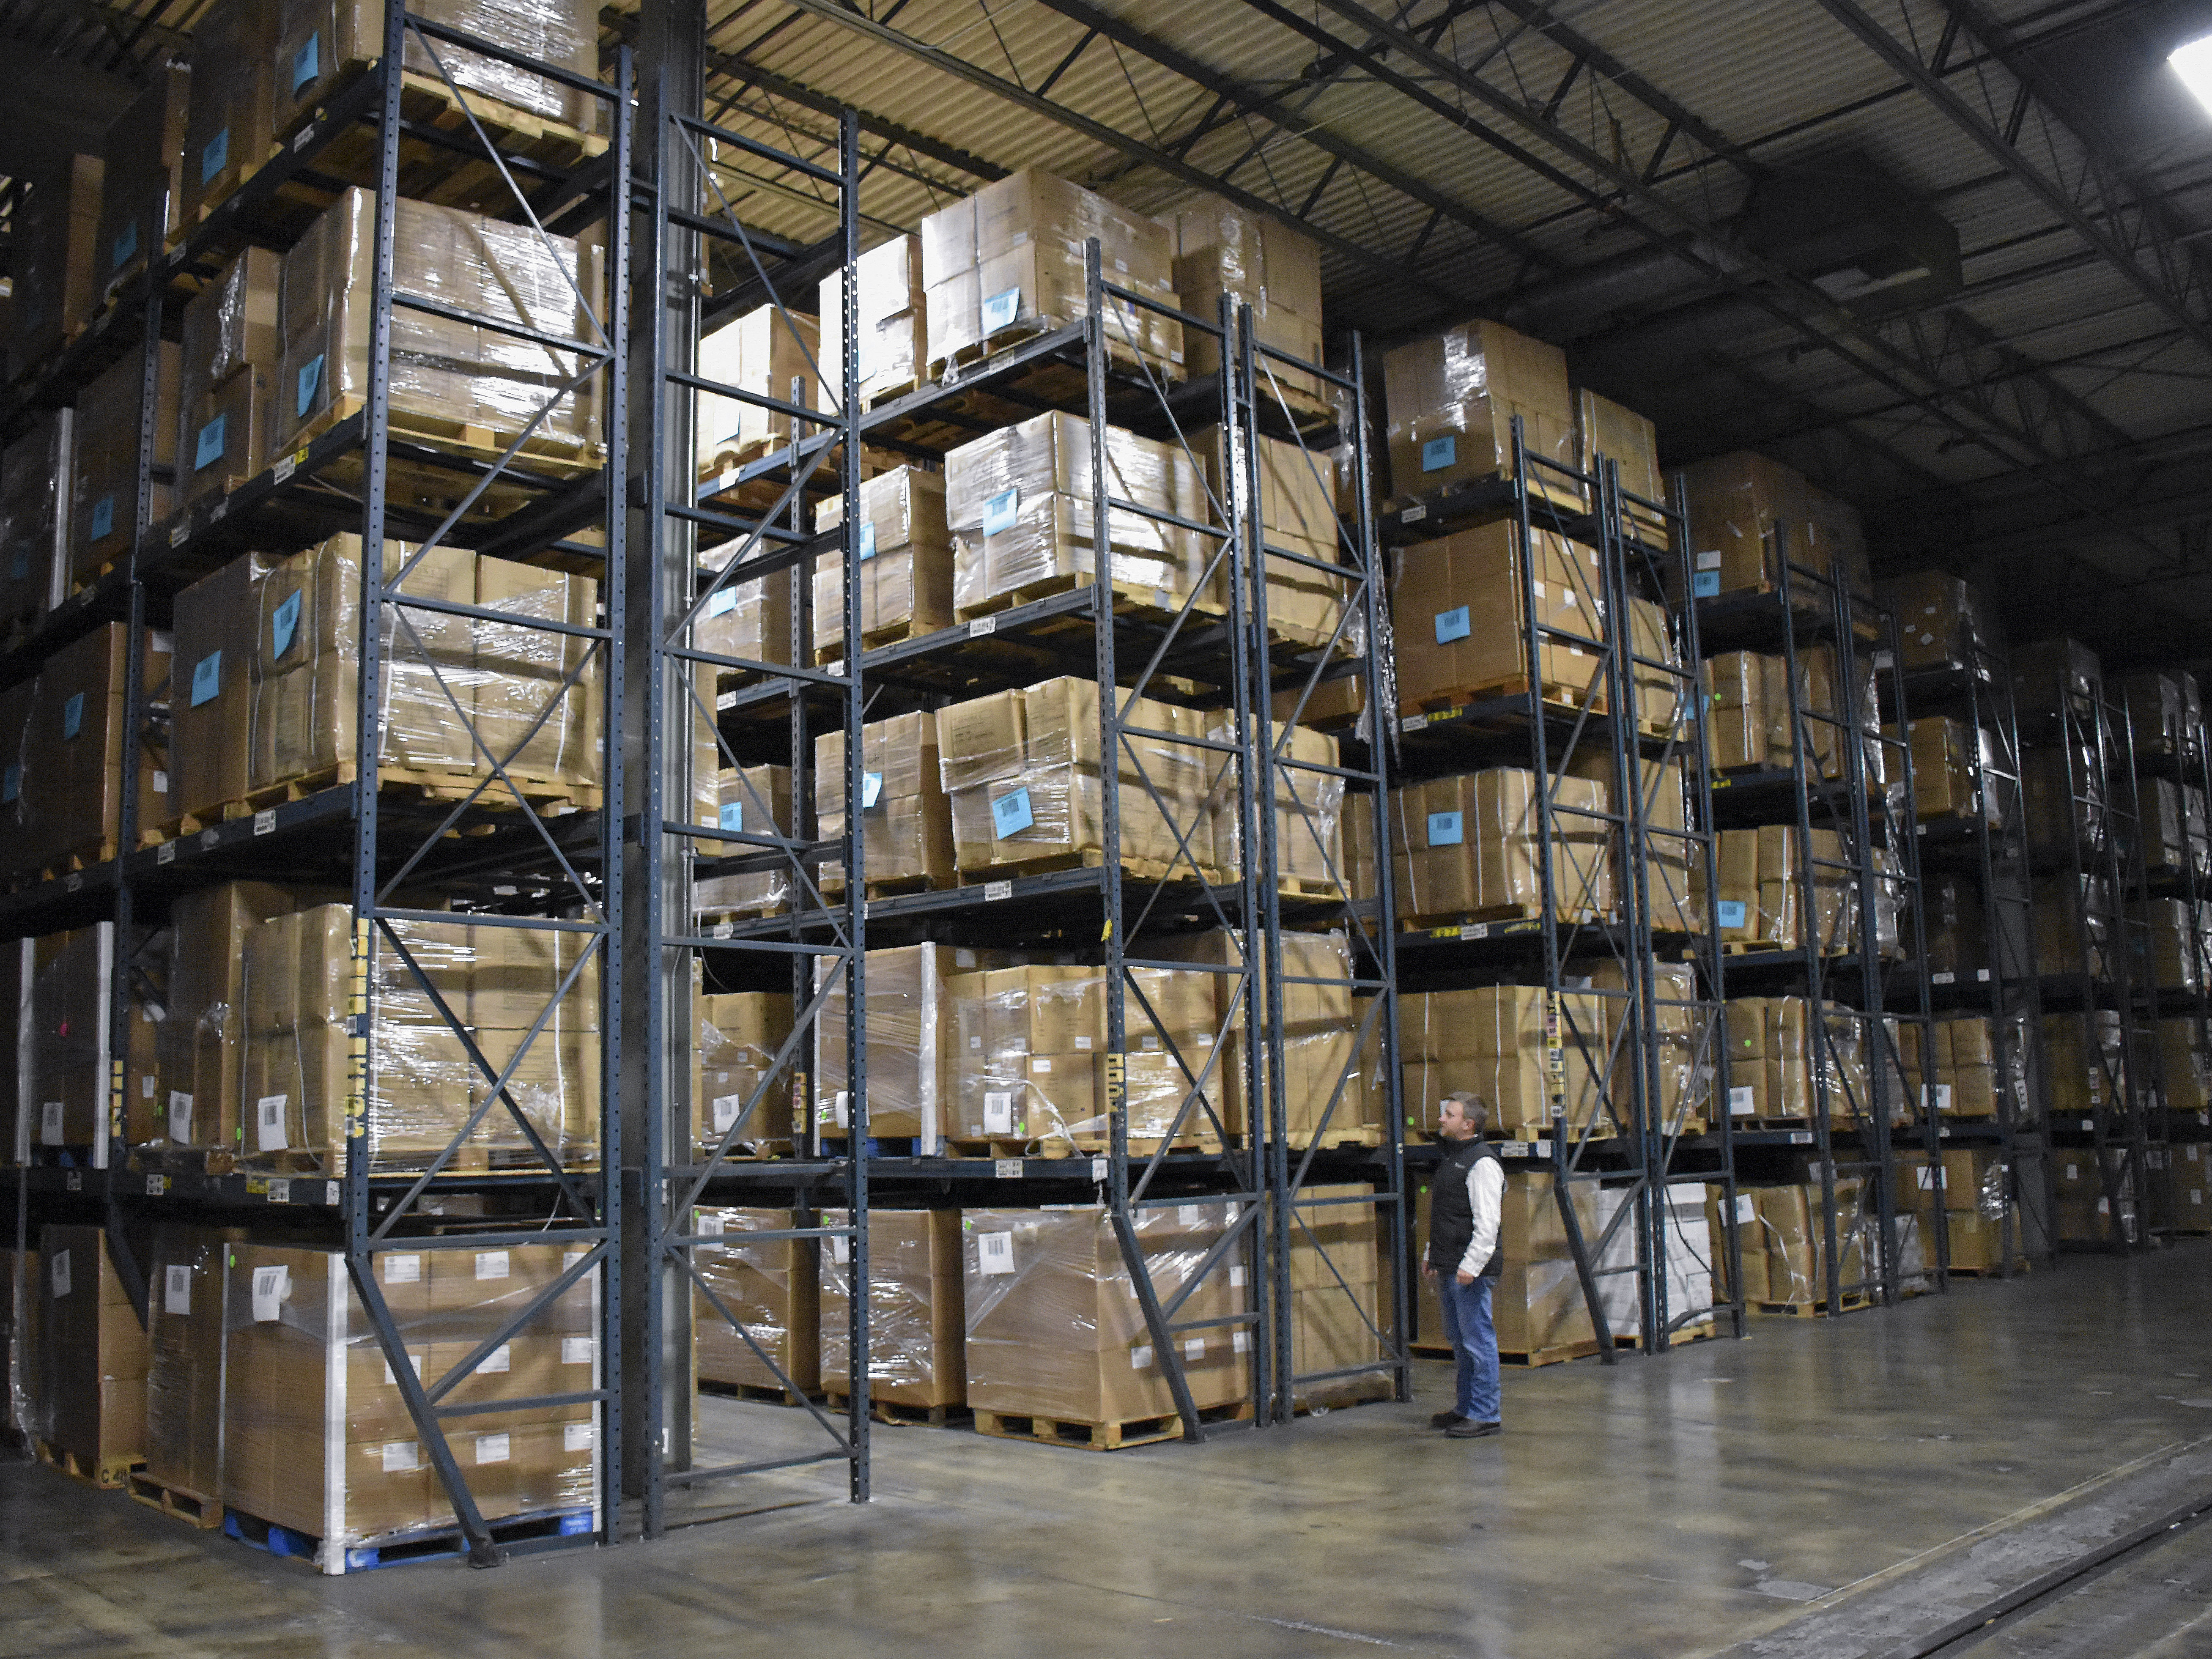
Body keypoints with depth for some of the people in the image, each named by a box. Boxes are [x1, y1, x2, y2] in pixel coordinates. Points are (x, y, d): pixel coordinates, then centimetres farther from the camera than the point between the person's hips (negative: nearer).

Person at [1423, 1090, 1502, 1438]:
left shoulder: (1482, 1162, -14)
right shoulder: (1452, 1156, 17)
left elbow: (1487, 1222, -20)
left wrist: (1471, 1264, -24)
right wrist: (1432, 1254, 24)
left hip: (1471, 1270, -10)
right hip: (1449, 1268, 10)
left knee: (1478, 1340, -5)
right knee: (1459, 1340, 17)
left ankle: (1485, 1416, 0)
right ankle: (1466, 1408, 26)